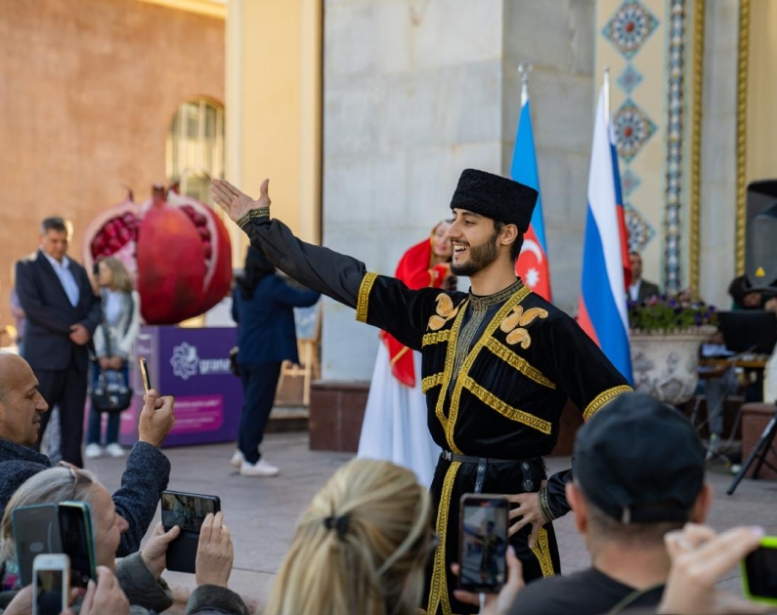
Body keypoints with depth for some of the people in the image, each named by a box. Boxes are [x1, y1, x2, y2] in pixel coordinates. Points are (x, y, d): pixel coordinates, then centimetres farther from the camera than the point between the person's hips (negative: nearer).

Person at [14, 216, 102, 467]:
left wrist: (87, 327, -9)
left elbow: (94, 304, 13)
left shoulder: (77, 269, 17)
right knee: (35, 421, -3)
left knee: (74, 422, 6)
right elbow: (32, 307, -13)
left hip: (76, 355, 6)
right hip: (45, 355, -6)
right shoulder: (27, 267, -1)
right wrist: (70, 329, -14)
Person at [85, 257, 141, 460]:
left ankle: (112, 442, 6)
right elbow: (96, 325, -2)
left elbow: (133, 327, 0)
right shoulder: (98, 295, 4)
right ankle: (93, 442, 0)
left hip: (120, 356, 1)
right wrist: (101, 355, -9)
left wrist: (120, 355, -7)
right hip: (100, 355, 0)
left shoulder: (132, 296, 4)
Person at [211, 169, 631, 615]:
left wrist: (556, 499, -15)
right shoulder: (438, 311, 7)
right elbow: (344, 278, 12)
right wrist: (259, 224, 13)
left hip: (509, 510, -6)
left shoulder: (544, 325, -12)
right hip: (444, 501, 7)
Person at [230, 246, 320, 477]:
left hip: (245, 353, 8)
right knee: (259, 405, -1)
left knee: (252, 403, 18)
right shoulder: (272, 285, -16)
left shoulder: (242, 286, 7)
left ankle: (243, 451, 25)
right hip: (266, 354, -8)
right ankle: (251, 460, 5)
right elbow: (305, 300, -12)